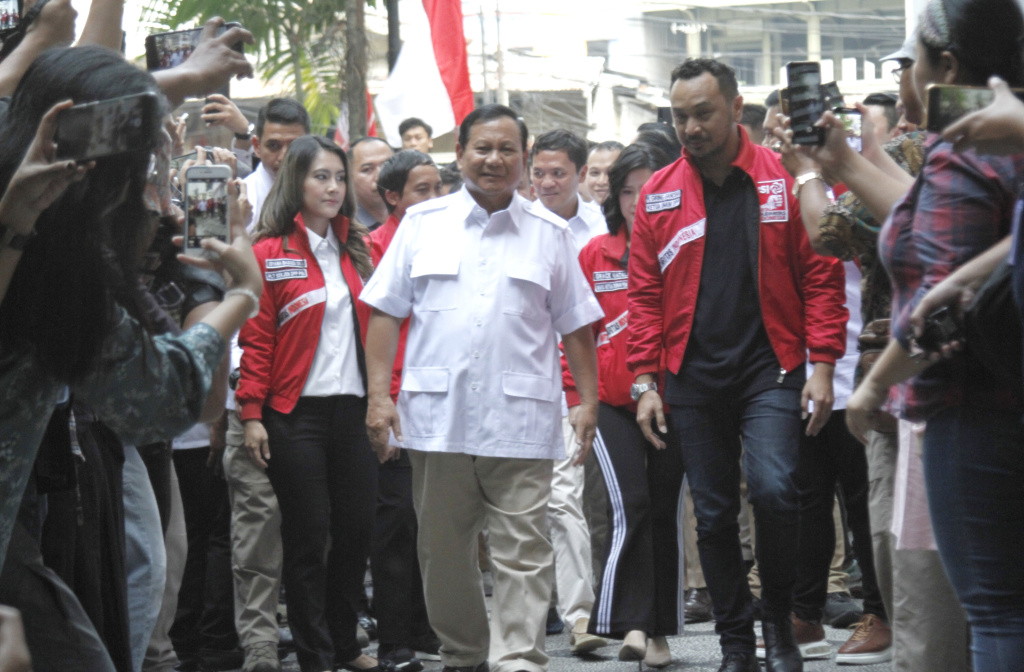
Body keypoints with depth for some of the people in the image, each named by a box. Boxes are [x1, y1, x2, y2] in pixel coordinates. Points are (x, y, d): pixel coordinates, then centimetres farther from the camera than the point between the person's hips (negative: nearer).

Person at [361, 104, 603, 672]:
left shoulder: (549, 235, 10)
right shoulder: (423, 224, 10)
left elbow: (576, 326, 12)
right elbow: (386, 313, 7)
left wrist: (588, 400, 5)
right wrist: (379, 394, -1)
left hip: (519, 423, -1)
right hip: (435, 416, 1)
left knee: (523, 554, -7)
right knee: (443, 552, 8)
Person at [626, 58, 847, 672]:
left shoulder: (784, 179, -1)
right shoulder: (660, 194, 7)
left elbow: (821, 276, -2)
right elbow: (645, 293, 9)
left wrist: (822, 365, -8)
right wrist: (645, 379, 2)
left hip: (769, 369, -3)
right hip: (693, 376, 3)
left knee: (773, 490, -20)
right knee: (714, 514, 5)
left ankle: (780, 622, 1)